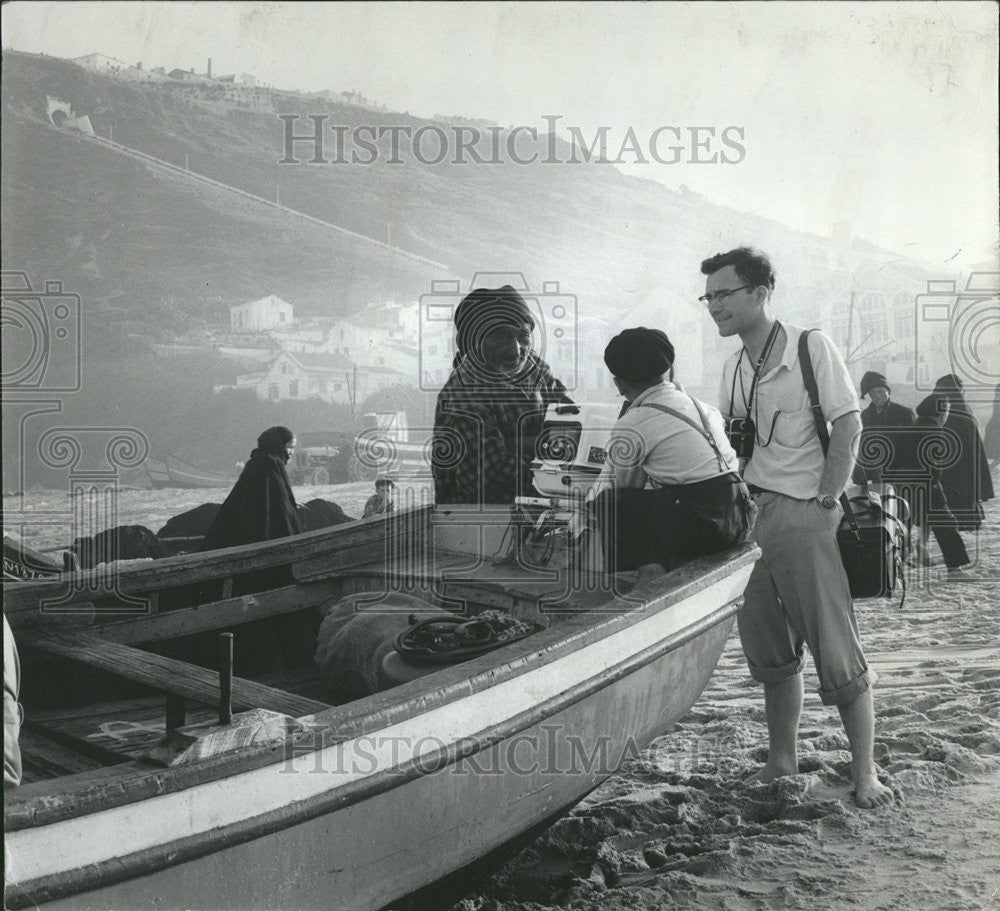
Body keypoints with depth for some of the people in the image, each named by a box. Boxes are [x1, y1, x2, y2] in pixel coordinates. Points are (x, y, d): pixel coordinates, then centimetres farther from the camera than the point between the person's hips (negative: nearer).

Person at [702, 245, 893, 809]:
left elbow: (849, 424, -8)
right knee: (770, 651, 13)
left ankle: (865, 772, 6)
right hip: (751, 515, 6)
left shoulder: (811, 346, -6)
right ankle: (783, 762, 25)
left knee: (836, 649, -4)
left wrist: (827, 501, -12)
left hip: (802, 516, -6)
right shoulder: (735, 367, 12)